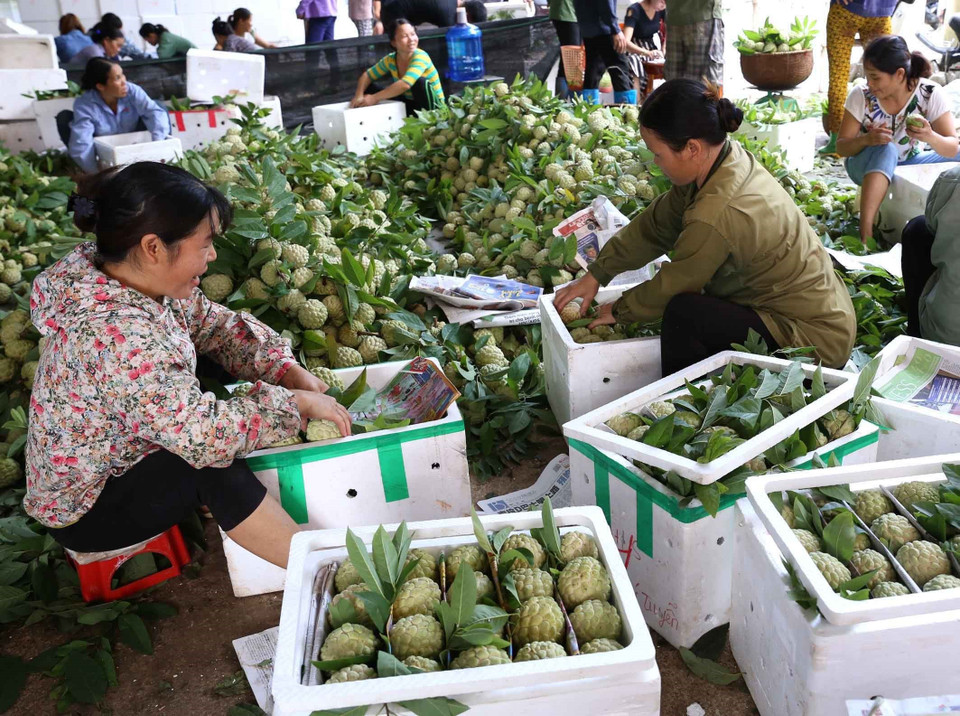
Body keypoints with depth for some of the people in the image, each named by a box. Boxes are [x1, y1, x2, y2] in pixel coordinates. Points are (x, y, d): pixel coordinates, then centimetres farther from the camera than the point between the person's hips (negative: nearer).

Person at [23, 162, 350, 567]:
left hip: (122, 454, 9)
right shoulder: (118, 333, -36)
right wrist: (297, 402, -27)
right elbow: (205, 435, -40)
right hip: (84, 508, -9)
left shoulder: (148, 282, -10)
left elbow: (219, 325, 3)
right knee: (216, 467, -29)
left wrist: (290, 372, -12)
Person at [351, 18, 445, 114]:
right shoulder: (390, 60, -5)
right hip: (411, 105, 5)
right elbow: (367, 76, 4)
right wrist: (359, 96, -18)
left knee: (419, 82, -34)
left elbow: (405, 84, -37)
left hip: (433, 107, -5)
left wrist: (374, 98, -30)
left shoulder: (420, 56, -23)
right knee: (370, 89, -4)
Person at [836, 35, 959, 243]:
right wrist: (866, 139, -35)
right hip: (867, 166, -2)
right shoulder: (861, 96, -18)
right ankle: (865, 232, -44)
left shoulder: (930, 94, -16)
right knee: (885, 150, -36)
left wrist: (930, 137, -40)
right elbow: (841, 147, -13)